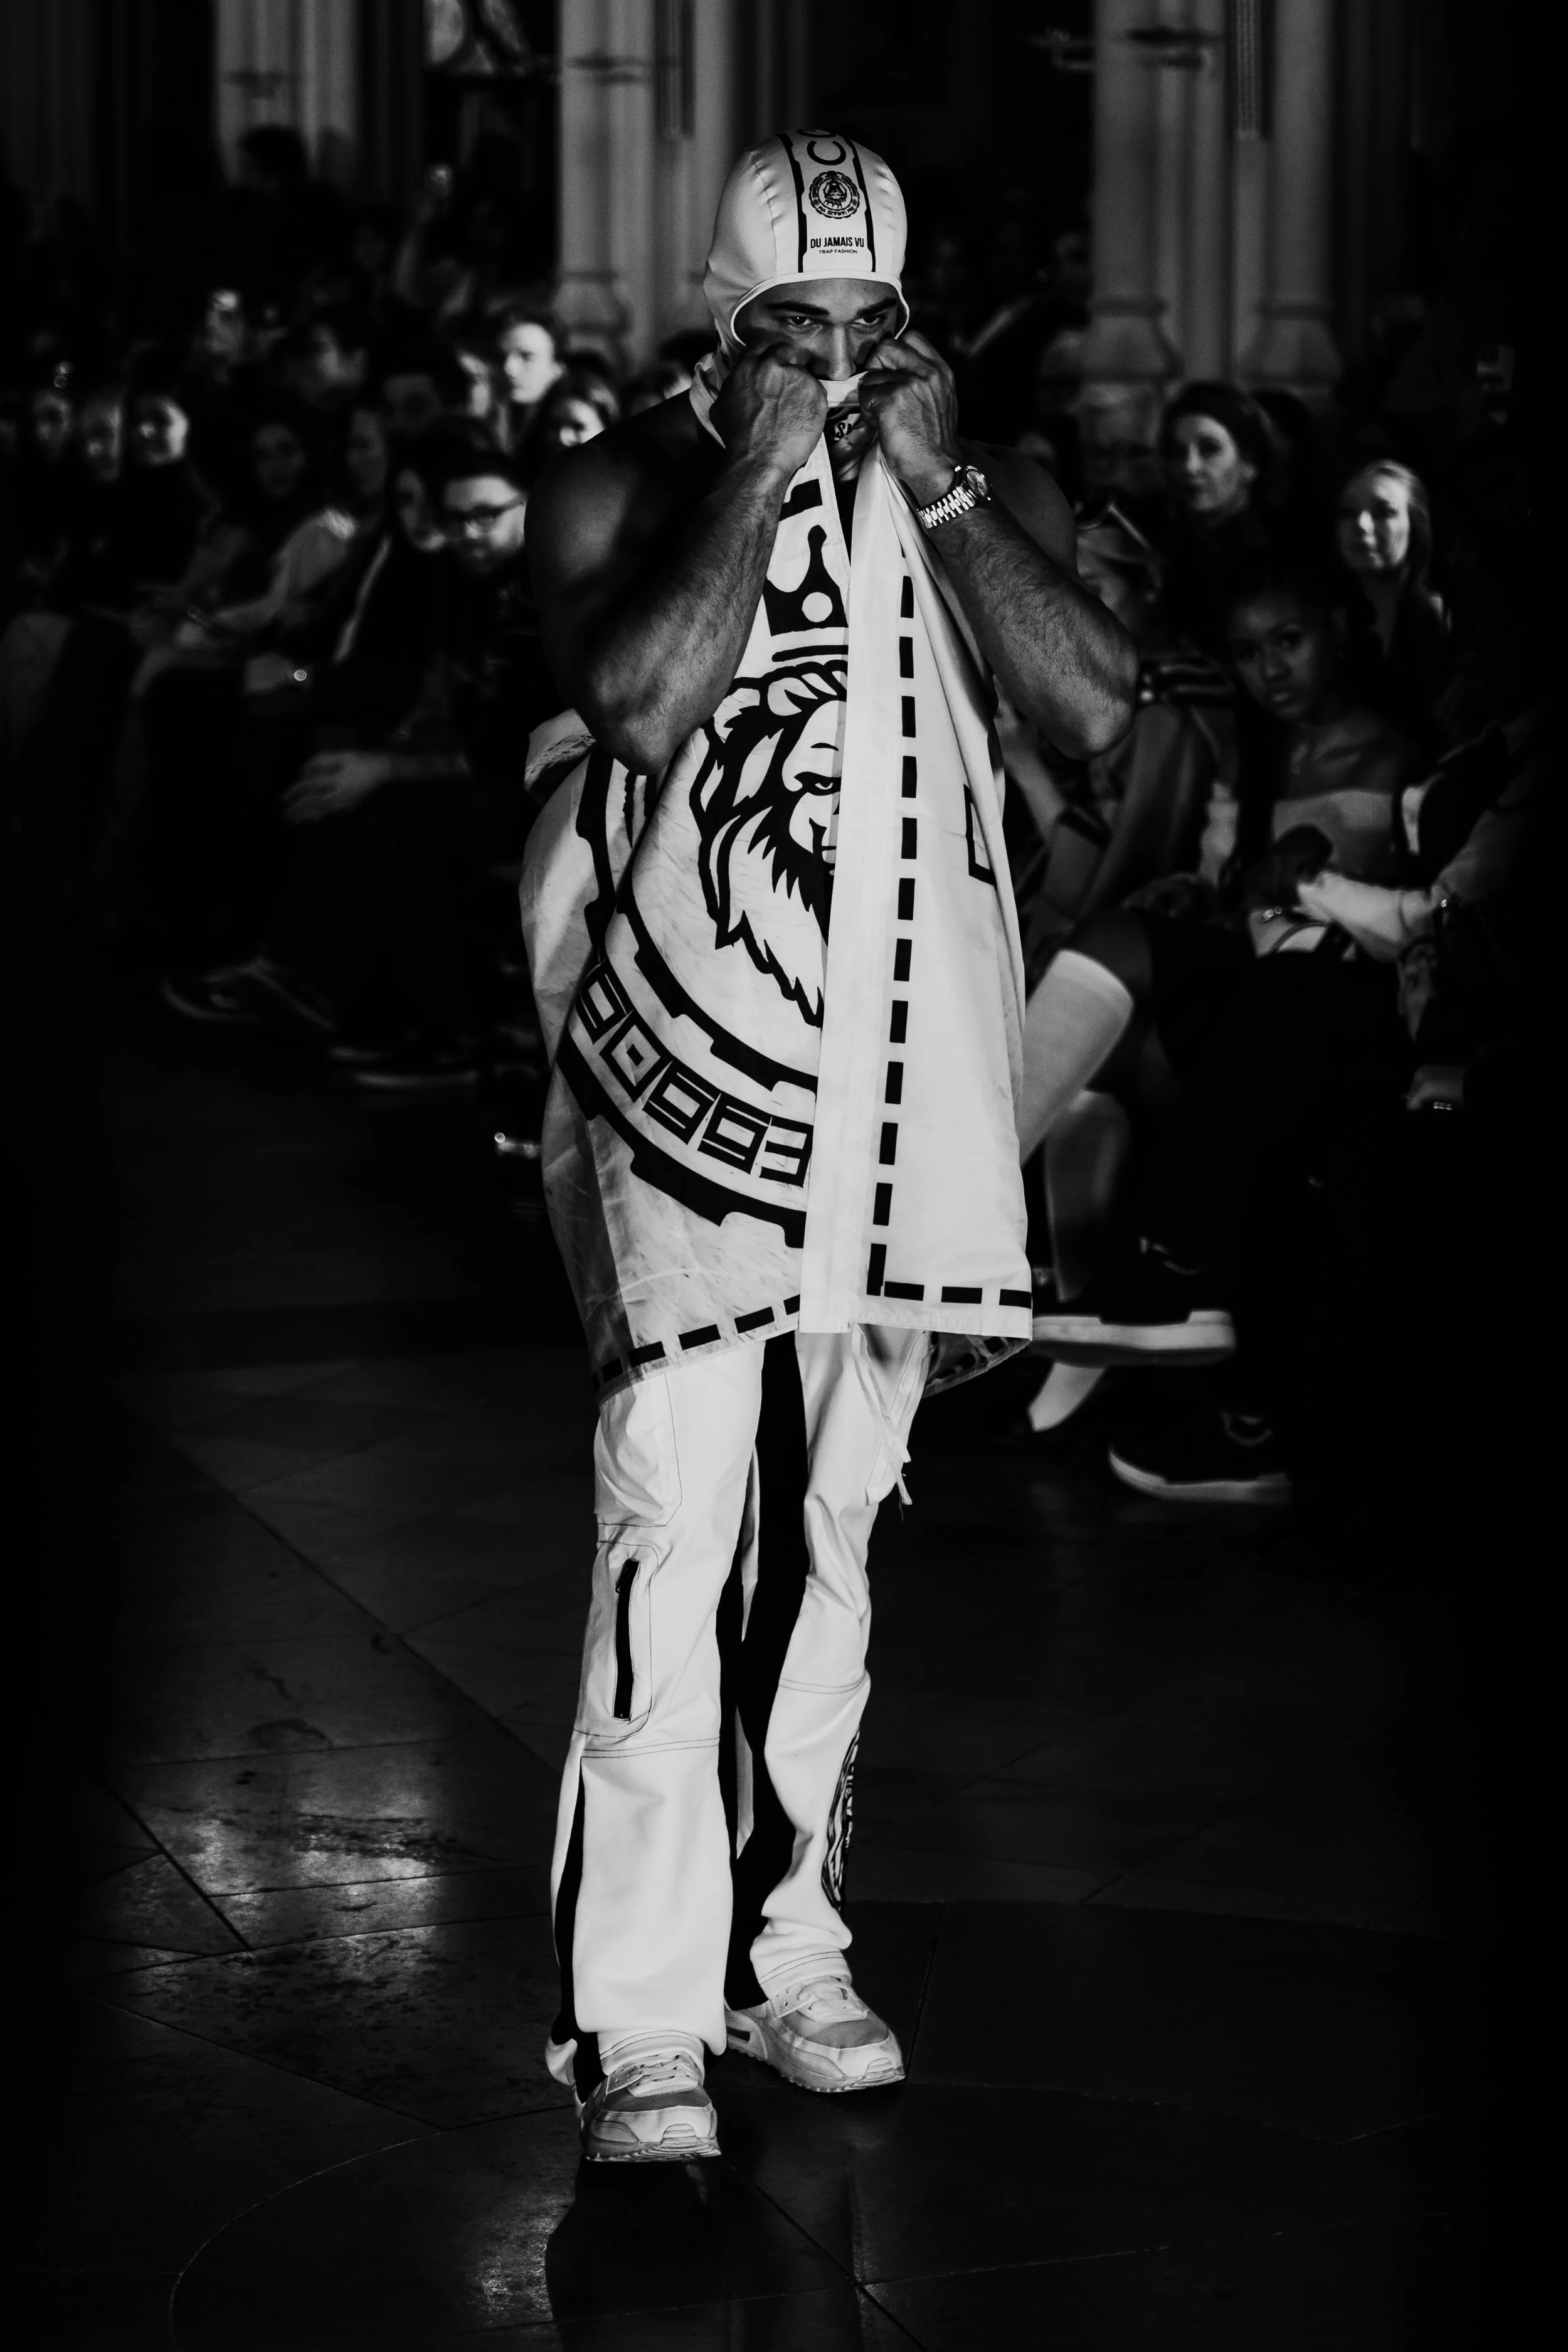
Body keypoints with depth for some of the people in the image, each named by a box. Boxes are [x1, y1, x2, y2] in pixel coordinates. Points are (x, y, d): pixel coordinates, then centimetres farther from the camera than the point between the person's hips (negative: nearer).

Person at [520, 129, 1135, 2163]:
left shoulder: (987, 486, 8)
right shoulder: (626, 488, -1)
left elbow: (1097, 710, -8)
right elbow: (638, 700, -21)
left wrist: (935, 474, -12)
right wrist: (763, 460, -18)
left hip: (900, 1069, 4)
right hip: (685, 1063, -4)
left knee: (825, 1539, 13)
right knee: (677, 1538, -14)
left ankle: (787, 1946, 25)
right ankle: (642, 2022, -13)